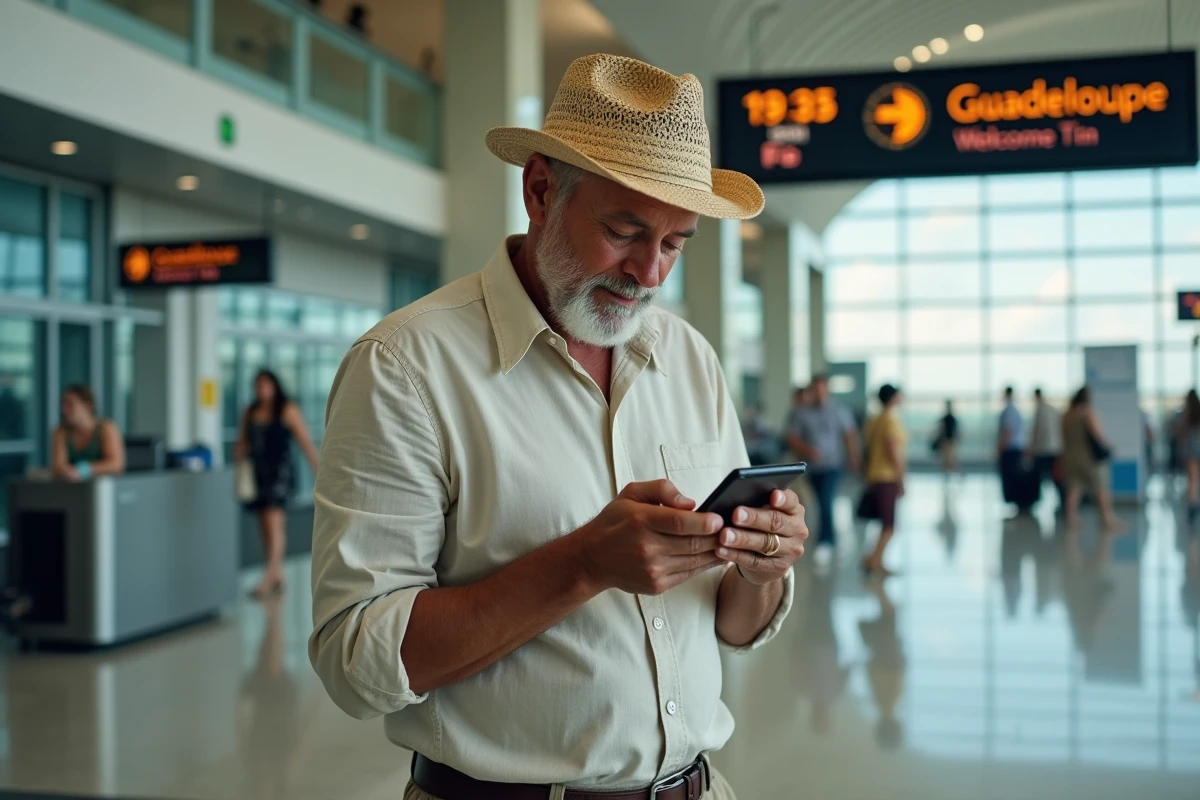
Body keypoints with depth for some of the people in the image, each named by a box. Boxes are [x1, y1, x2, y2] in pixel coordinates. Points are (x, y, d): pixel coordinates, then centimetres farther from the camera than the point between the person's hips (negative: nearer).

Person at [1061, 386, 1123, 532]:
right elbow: (1097, 433, -17)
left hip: (1070, 456, 5)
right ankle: (1107, 519, 5)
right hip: (1090, 457, -5)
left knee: (1073, 489, 5)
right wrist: (1107, 446, -2)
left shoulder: (1066, 416, 6)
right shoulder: (1089, 413, -12)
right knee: (1101, 488, 3)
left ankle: (1071, 520, 1)